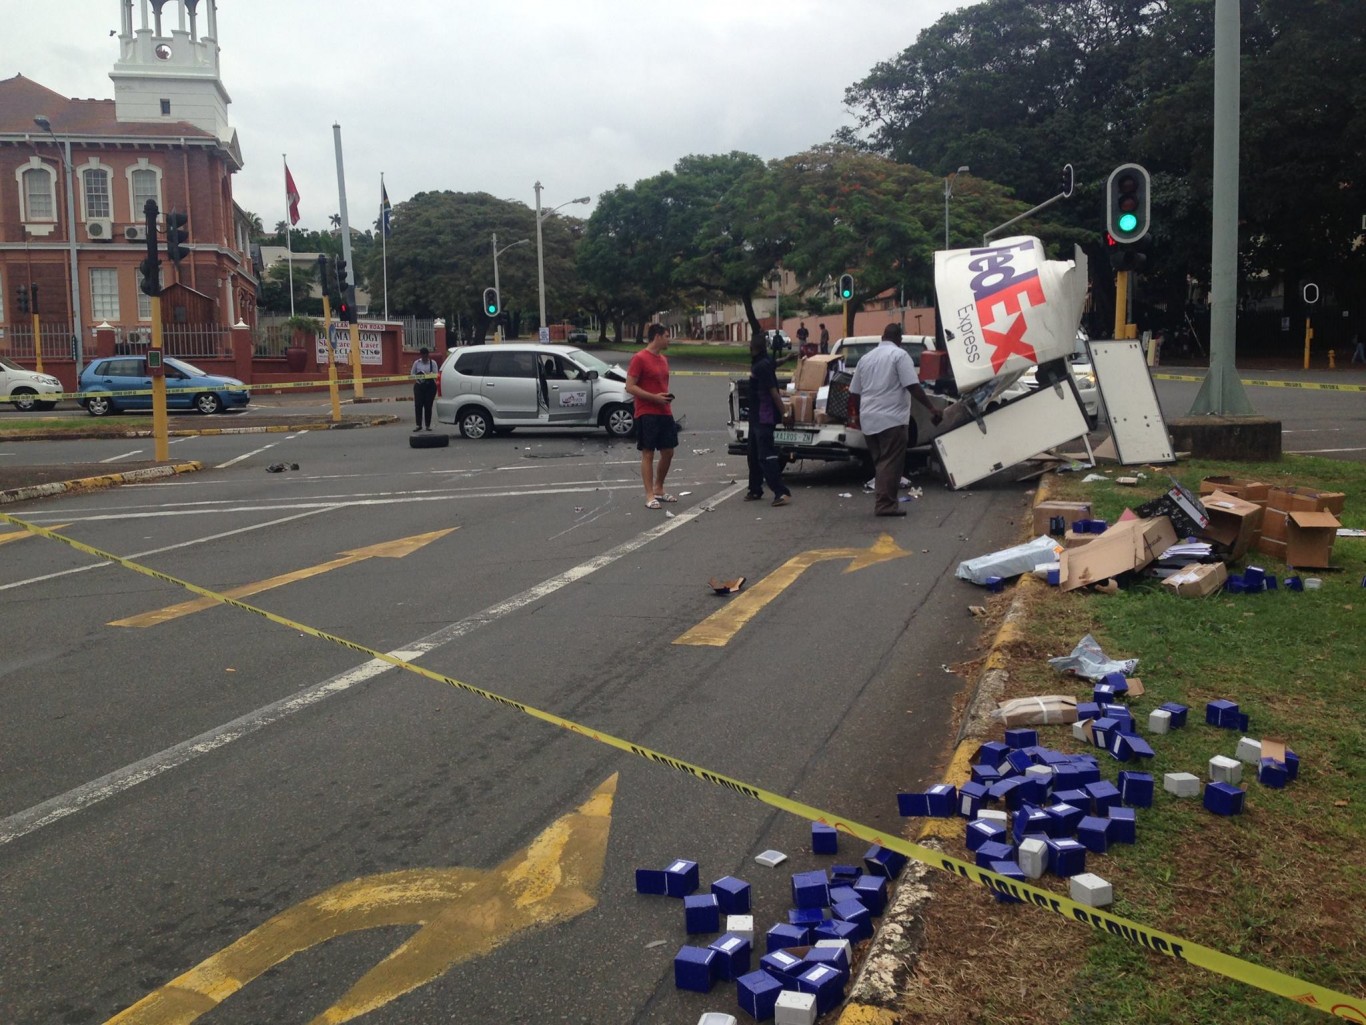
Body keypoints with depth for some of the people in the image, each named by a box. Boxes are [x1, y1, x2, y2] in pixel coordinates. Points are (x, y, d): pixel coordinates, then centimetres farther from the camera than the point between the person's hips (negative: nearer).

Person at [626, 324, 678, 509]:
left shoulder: (663, 359, 16)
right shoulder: (639, 358, -10)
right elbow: (630, 387, -14)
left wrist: (667, 396, 5)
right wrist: (654, 397, -20)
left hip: (665, 413, 8)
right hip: (647, 414, -8)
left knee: (668, 452, 10)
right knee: (648, 454, -5)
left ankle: (658, 489, 25)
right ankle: (650, 496, -3)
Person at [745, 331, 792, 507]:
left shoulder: (762, 366, -19)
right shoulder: (759, 364, 10)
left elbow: (773, 392, -21)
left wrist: (783, 413, -20)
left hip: (764, 418, -10)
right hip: (756, 417, 10)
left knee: (766, 456, -13)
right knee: (754, 455, 17)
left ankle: (782, 492, -16)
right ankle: (755, 490, 26)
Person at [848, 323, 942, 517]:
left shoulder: (866, 358, 16)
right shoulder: (899, 355, -4)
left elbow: (854, 392, 18)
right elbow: (912, 386, -13)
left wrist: (859, 415, 31)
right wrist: (932, 408, -12)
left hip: (869, 419, 7)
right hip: (891, 418, -7)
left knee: (880, 462, 14)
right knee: (891, 463, -5)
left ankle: (882, 502, 15)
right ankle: (885, 504, -10)